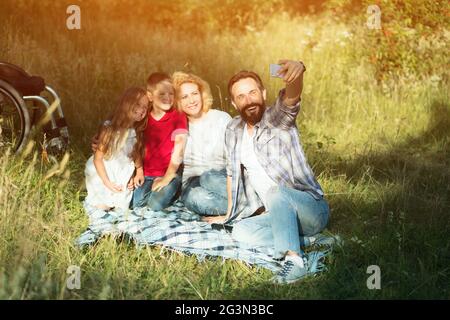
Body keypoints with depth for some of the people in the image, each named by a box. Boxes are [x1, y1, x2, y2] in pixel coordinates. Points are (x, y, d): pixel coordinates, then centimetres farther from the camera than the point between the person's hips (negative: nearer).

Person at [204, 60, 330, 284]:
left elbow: (291, 98, -34)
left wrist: (297, 73, -57)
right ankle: (301, 242, -16)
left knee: (276, 192, -36)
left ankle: (294, 258, -41)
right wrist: (230, 214, 23)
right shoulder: (233, 131, 8)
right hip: (277, 215, 6)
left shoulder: (277, 119, -10)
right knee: (241, 230, -20)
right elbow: (232, 173, 21)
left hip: (312, 208, -6)